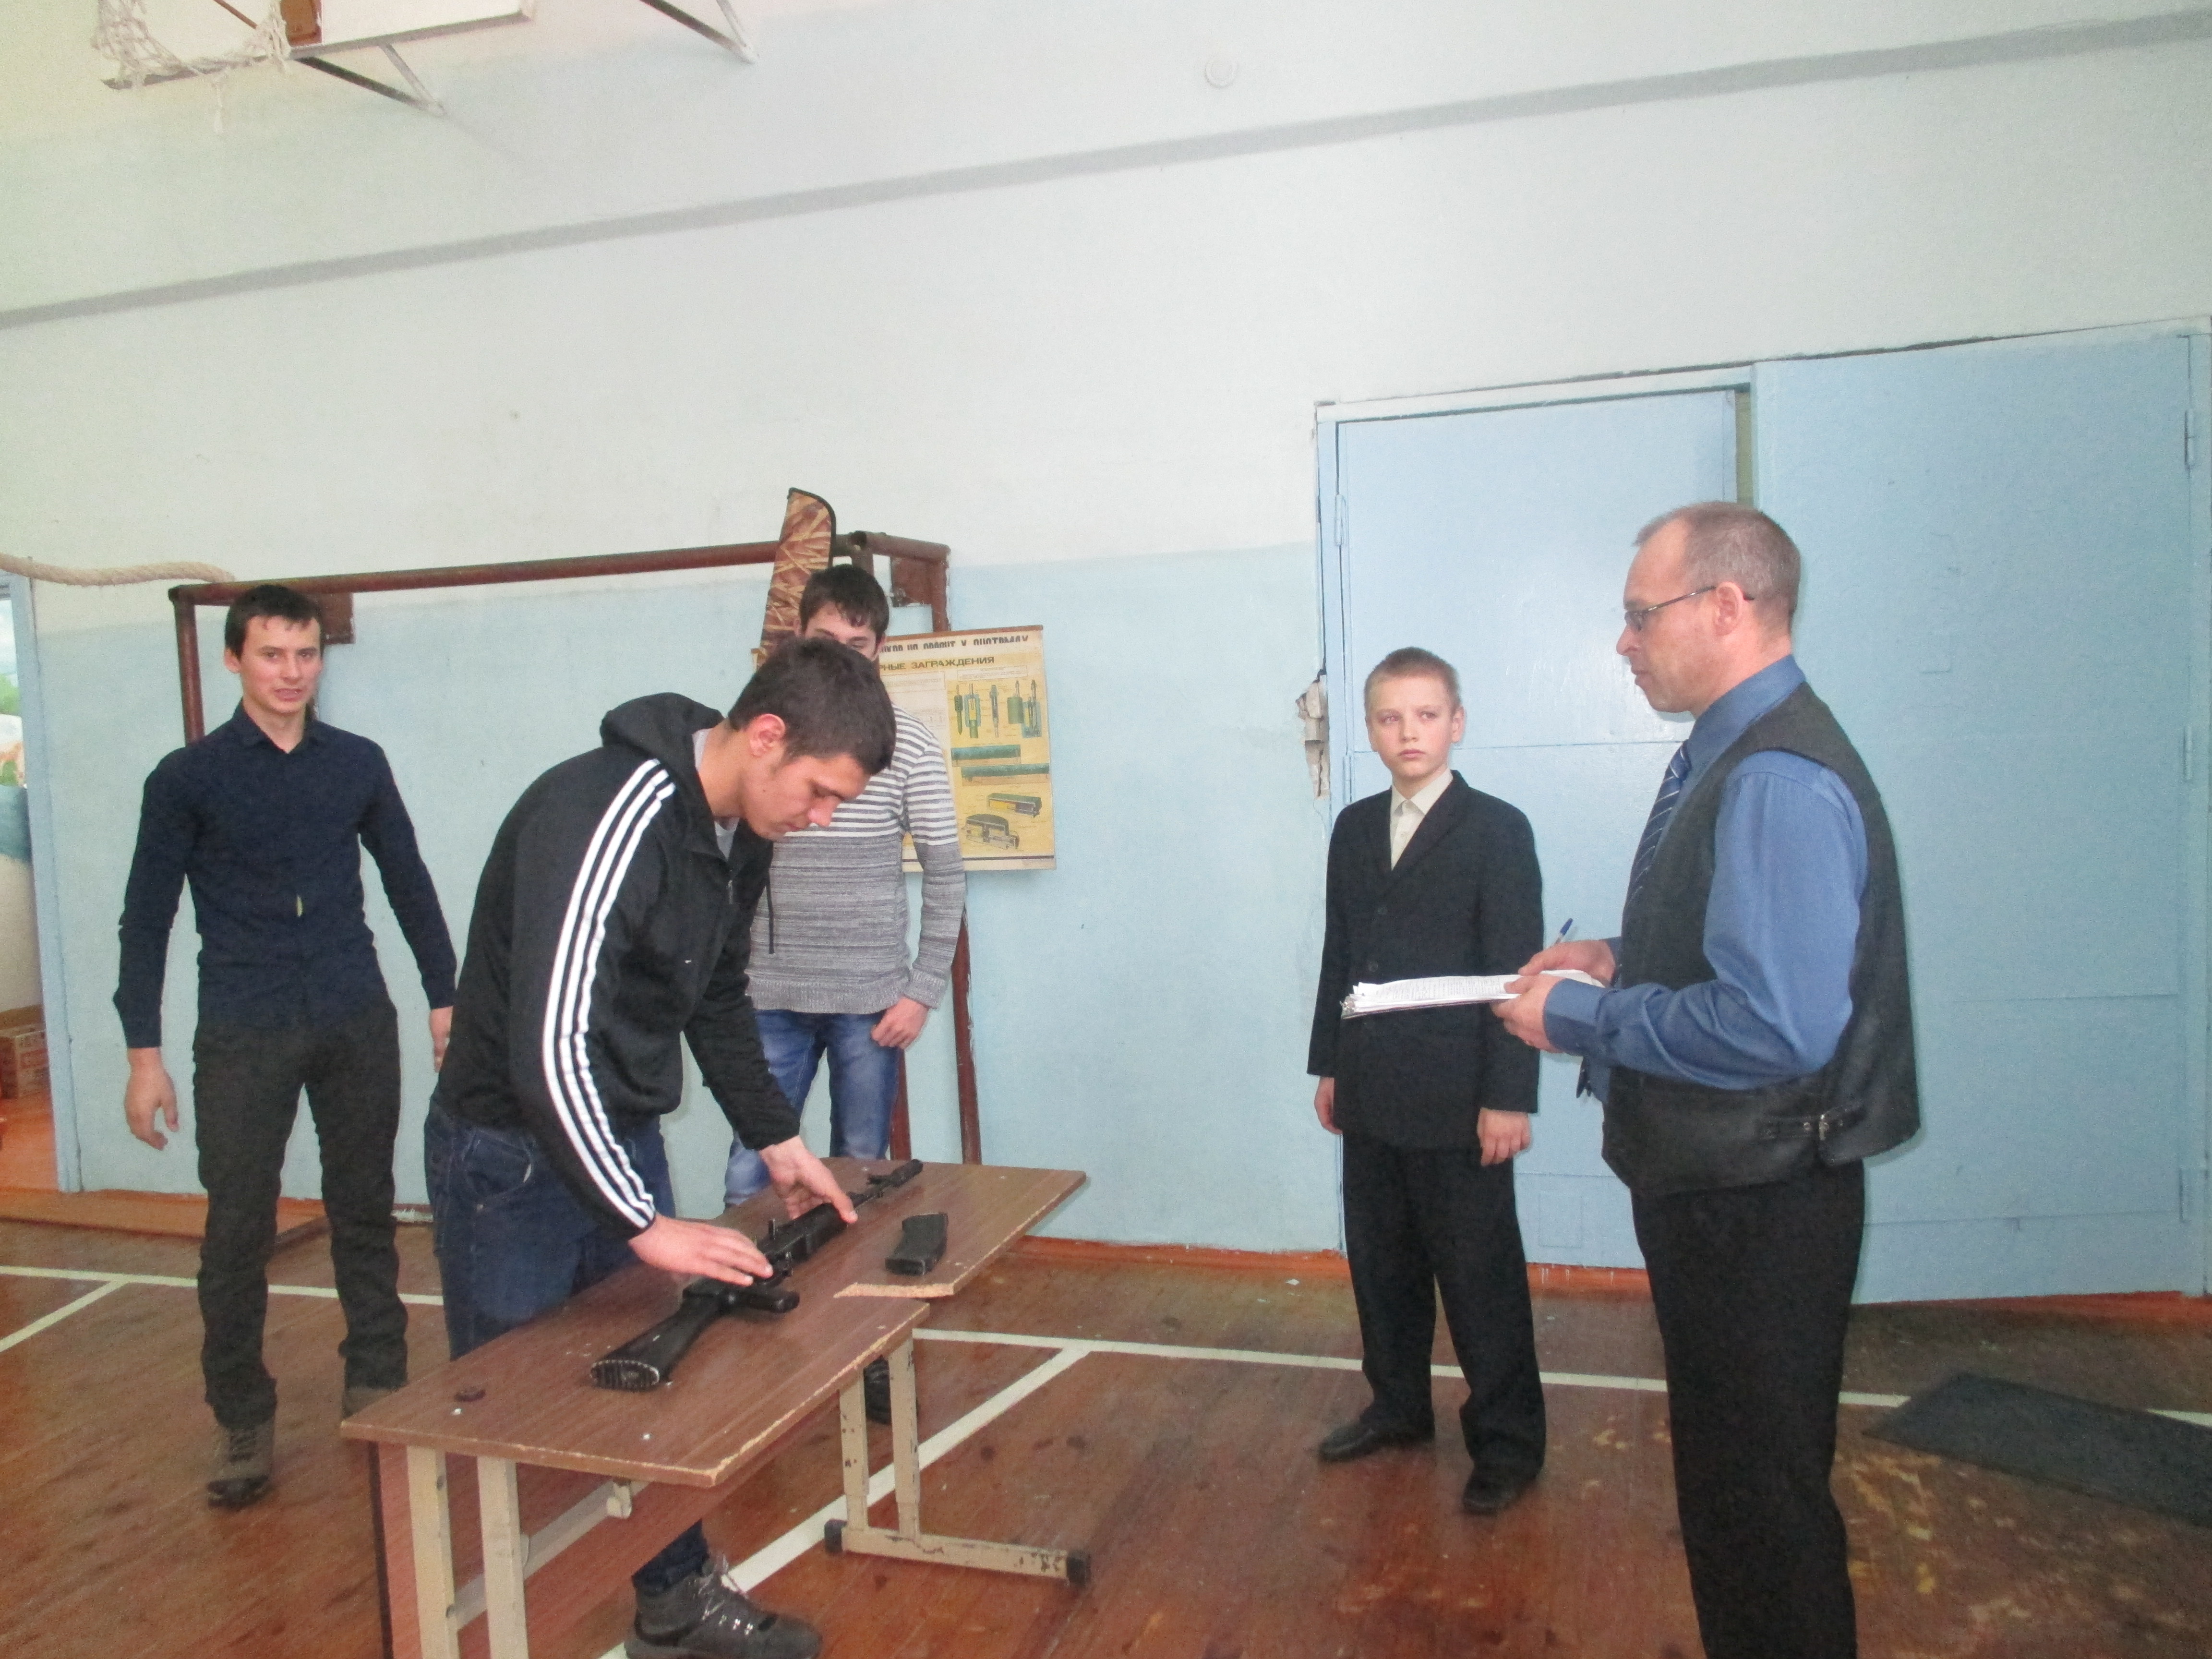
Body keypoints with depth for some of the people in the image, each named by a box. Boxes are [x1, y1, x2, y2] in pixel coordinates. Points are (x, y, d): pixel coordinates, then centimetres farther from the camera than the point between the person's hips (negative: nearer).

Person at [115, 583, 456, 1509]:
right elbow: (146, 919, 1)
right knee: (237, 1232, 2)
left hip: (357, 1025, 2)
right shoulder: (188, 778, 0)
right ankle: (242, 1425, 15)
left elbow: (409, 884, 13)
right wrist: (144, 1055, -3)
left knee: (364, 1214, 9)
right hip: (243, 1038, -2)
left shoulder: (358, 764, 6)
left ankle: (377, 1389, 23)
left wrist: (446, 997, 9)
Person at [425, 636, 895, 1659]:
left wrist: (776, 1139, 7)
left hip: (624, 1138, 8)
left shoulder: (737, 834, 0)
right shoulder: (602, 816, -30)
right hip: (512, 1152, -8)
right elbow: (548, 1046, -33)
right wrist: (646, 1225, -30)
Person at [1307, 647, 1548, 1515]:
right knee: (1381, 1263, 17)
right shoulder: (1354, 828, 10)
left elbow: (1514, 972, -11)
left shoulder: (1496, 831, -8)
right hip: (1372, 1094, 6)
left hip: (1457, 1100, -6)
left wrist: (1508, 1098, -14)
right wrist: (1329, 1065, 12)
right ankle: (1398, 1404, 36)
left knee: (1479, 1276, 5)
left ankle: (1507, 1440, 20)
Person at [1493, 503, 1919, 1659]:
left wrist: (1584, 1019, -21)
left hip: (1757, 1204, -10)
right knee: (1727, 1472, 25)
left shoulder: (1777, 781, -24)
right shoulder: (1725, 756, 9)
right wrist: (1622, 961, 6)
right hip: (1714, 1178, 10)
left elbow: (1779, 1023, -32)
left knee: (1758, 1495, 7)